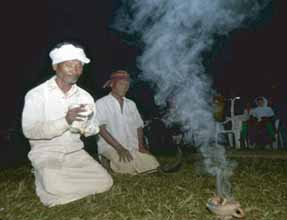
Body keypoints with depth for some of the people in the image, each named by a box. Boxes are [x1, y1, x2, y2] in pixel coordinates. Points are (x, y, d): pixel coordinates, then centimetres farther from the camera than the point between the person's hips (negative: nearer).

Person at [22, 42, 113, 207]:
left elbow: (93, 128, 7)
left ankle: (65, 178, 10)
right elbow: (29, 130, -17)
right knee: (57, 189, -30)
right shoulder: (37, 94, -9)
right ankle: (46, 176, 4)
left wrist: (86, 128, -18)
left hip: (75, 152, 4)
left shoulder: (85, 97, 3)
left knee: (104, 182, -12)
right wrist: (65, 121, -29)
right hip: (46, 153, -4)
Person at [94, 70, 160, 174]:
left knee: (152, 164, -18)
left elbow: (138, 126, 14)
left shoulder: (131, 104, 17)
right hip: (110, 146, -5)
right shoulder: (101, 103, 0)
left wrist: (141, 146, -2)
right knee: (130, 167, -30)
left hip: (133, 147, 5)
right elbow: (101, 128, -10)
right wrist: (119, 147, -19)